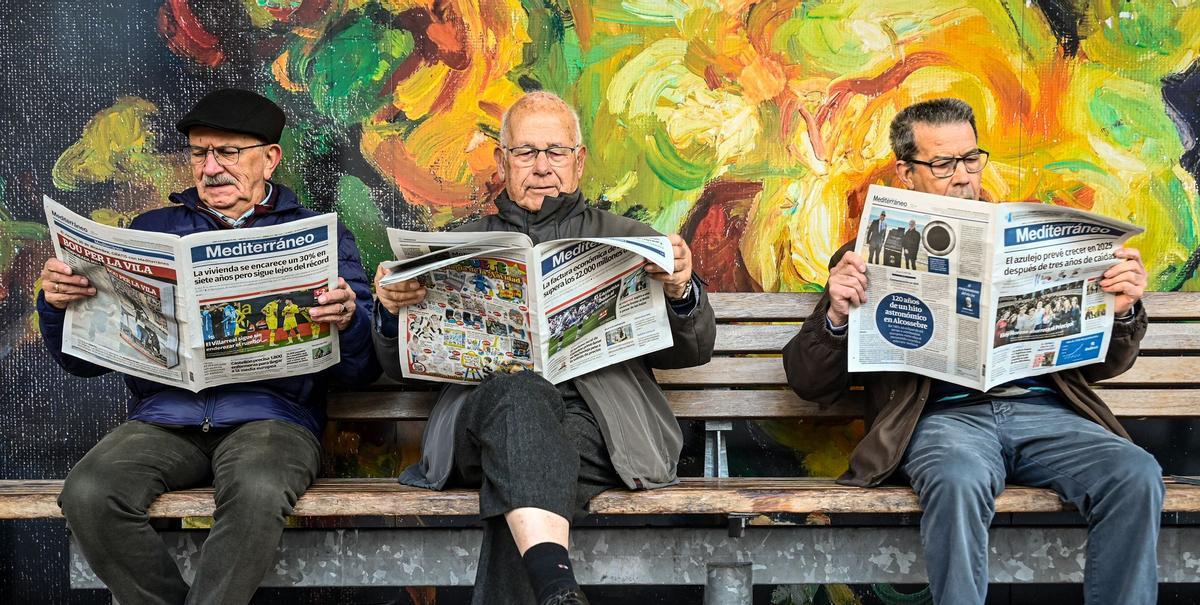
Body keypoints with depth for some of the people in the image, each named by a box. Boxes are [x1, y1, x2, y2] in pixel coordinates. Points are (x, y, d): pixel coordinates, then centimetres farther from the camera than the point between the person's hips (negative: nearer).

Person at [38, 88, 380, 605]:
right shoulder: (152, 230, 21)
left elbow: (361, 371, 6)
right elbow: (84, 360, 18)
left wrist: (347, 321, -16)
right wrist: (58, 304, -2)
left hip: (270, 413, -2)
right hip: (163, 416, 3)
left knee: (257, 491, -36)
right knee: (88, 494, -27)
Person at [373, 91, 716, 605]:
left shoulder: (626, 239, 27)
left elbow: (692, 352, 18)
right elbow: (402, 366, 25)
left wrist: (681, 292, -6)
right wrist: (392, 311, 1)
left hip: (596, 409, 0)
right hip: (491, 400, 0)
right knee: (518, 391, -39)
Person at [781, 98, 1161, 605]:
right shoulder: (874, 256, 16)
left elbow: (1102, 366, 21)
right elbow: (808, 382, 10)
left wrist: (1121, 310, -1)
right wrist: (837, 317, -10)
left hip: (1044, 411, 3)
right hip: (942, 415, -2)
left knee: (1136, 474, -26)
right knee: (959, 480, -36)